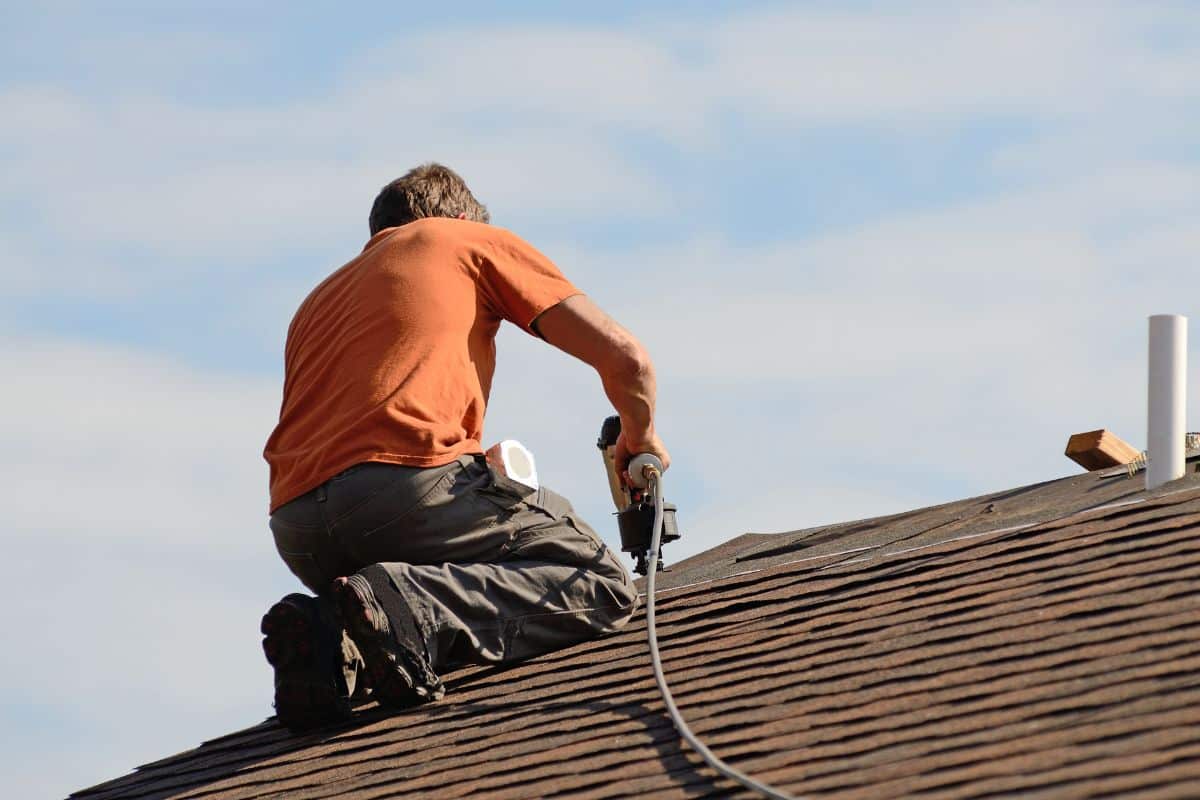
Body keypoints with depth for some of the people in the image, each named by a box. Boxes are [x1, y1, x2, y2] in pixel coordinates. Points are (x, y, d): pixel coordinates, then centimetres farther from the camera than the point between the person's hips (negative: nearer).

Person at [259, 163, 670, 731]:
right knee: (603, 586, 4)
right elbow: (623, 357, 15)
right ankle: (414, 608, -20)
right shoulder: (476, 242, 22)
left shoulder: (320, 299, 38)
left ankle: (330, 640, -5)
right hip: (409, 480, -6)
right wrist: (639, 437, 36)